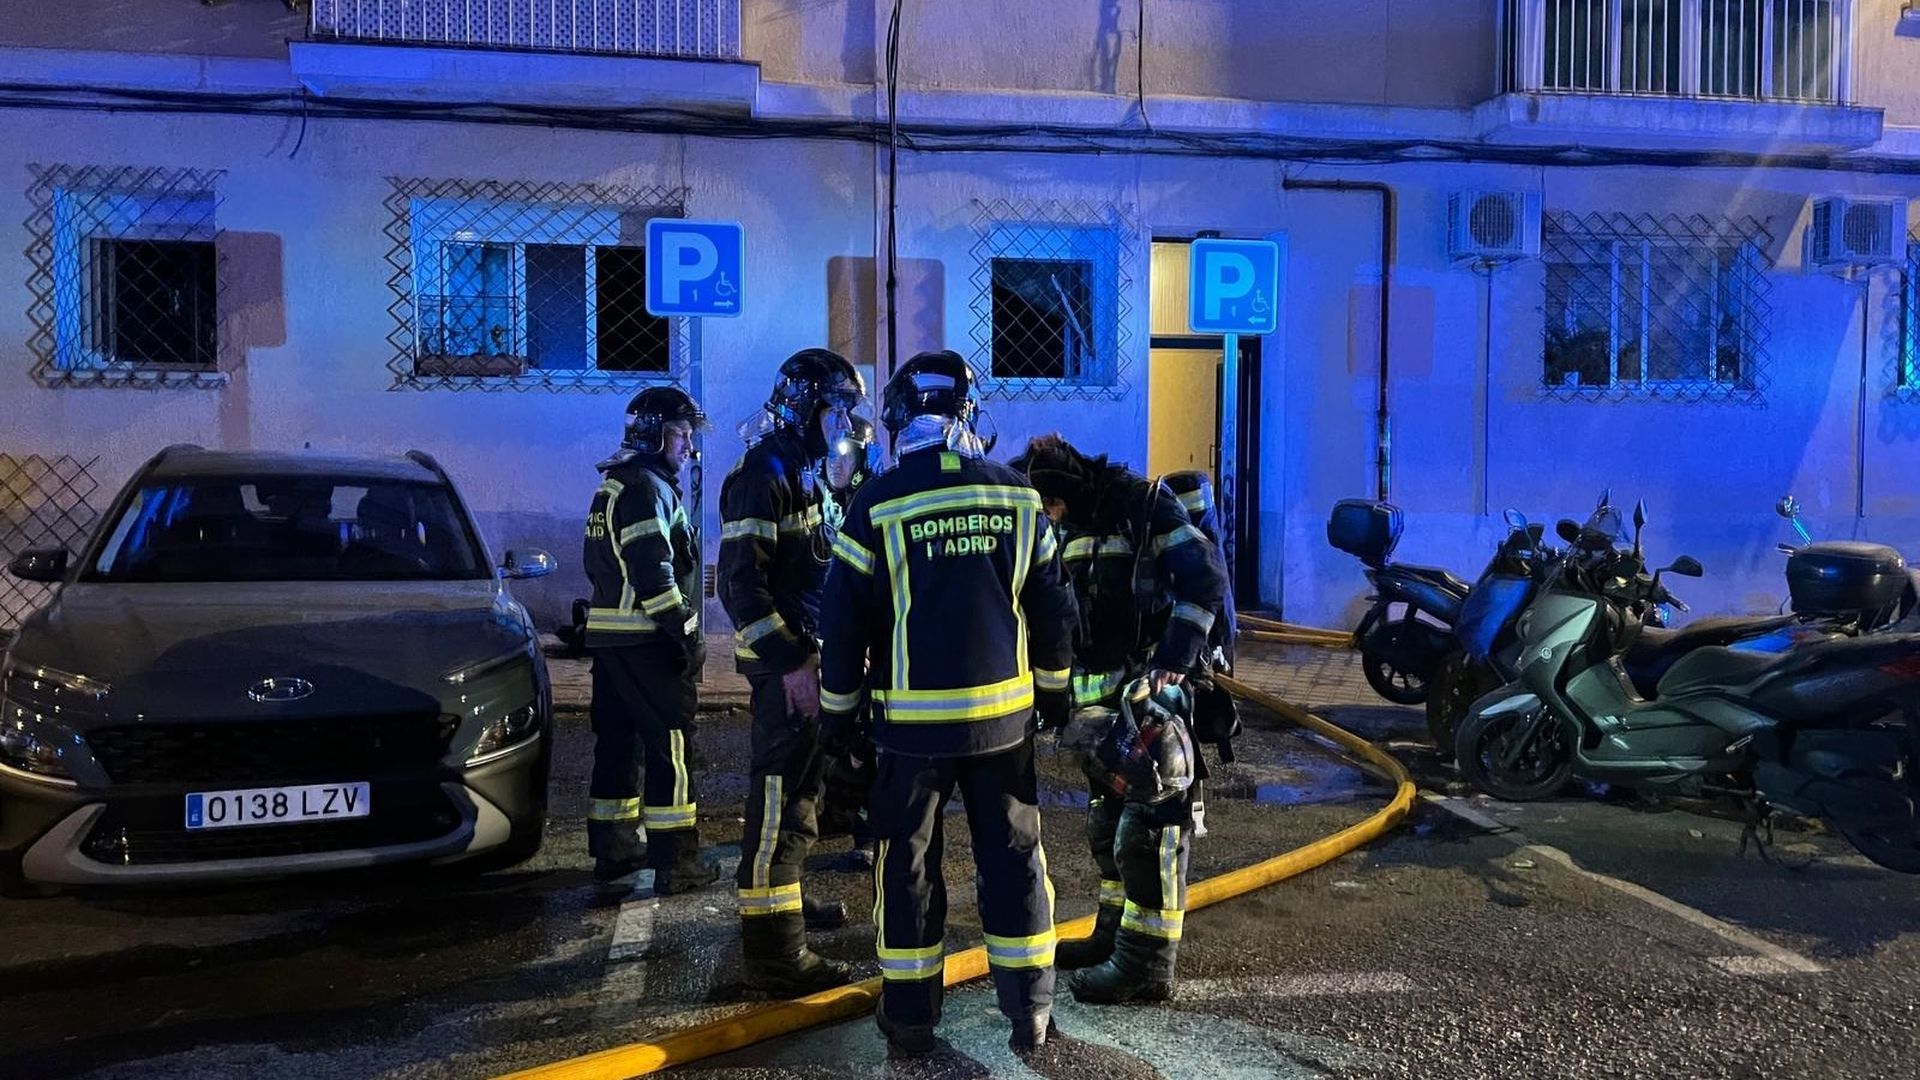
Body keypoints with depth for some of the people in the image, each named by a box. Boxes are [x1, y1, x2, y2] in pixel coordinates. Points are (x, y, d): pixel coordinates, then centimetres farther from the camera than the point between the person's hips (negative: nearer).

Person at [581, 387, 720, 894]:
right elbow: (654, 574, -22)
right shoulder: (648, 489, -14)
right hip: (647, 641, -10)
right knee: (670, 744, -5)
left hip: (609, 636, 10)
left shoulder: (613, 486, 17)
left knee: (619, 740, 15)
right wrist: (684, 635, -17)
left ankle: (613, 848, 24)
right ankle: (675, 862, -2)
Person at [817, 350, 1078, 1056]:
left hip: (913, 719, -2)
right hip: (1004, 713, 3)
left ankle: (910, 1016, 18)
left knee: (907, 862, 10)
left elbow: (844, 620, -5)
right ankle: (1030, 1009, 20)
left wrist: (838, 709, 7)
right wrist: (1053, 691, 19)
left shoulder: (878, 504, -8)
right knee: (1012, 855, 13)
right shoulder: (1017, 498, 0)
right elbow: (1052, 609, 6)